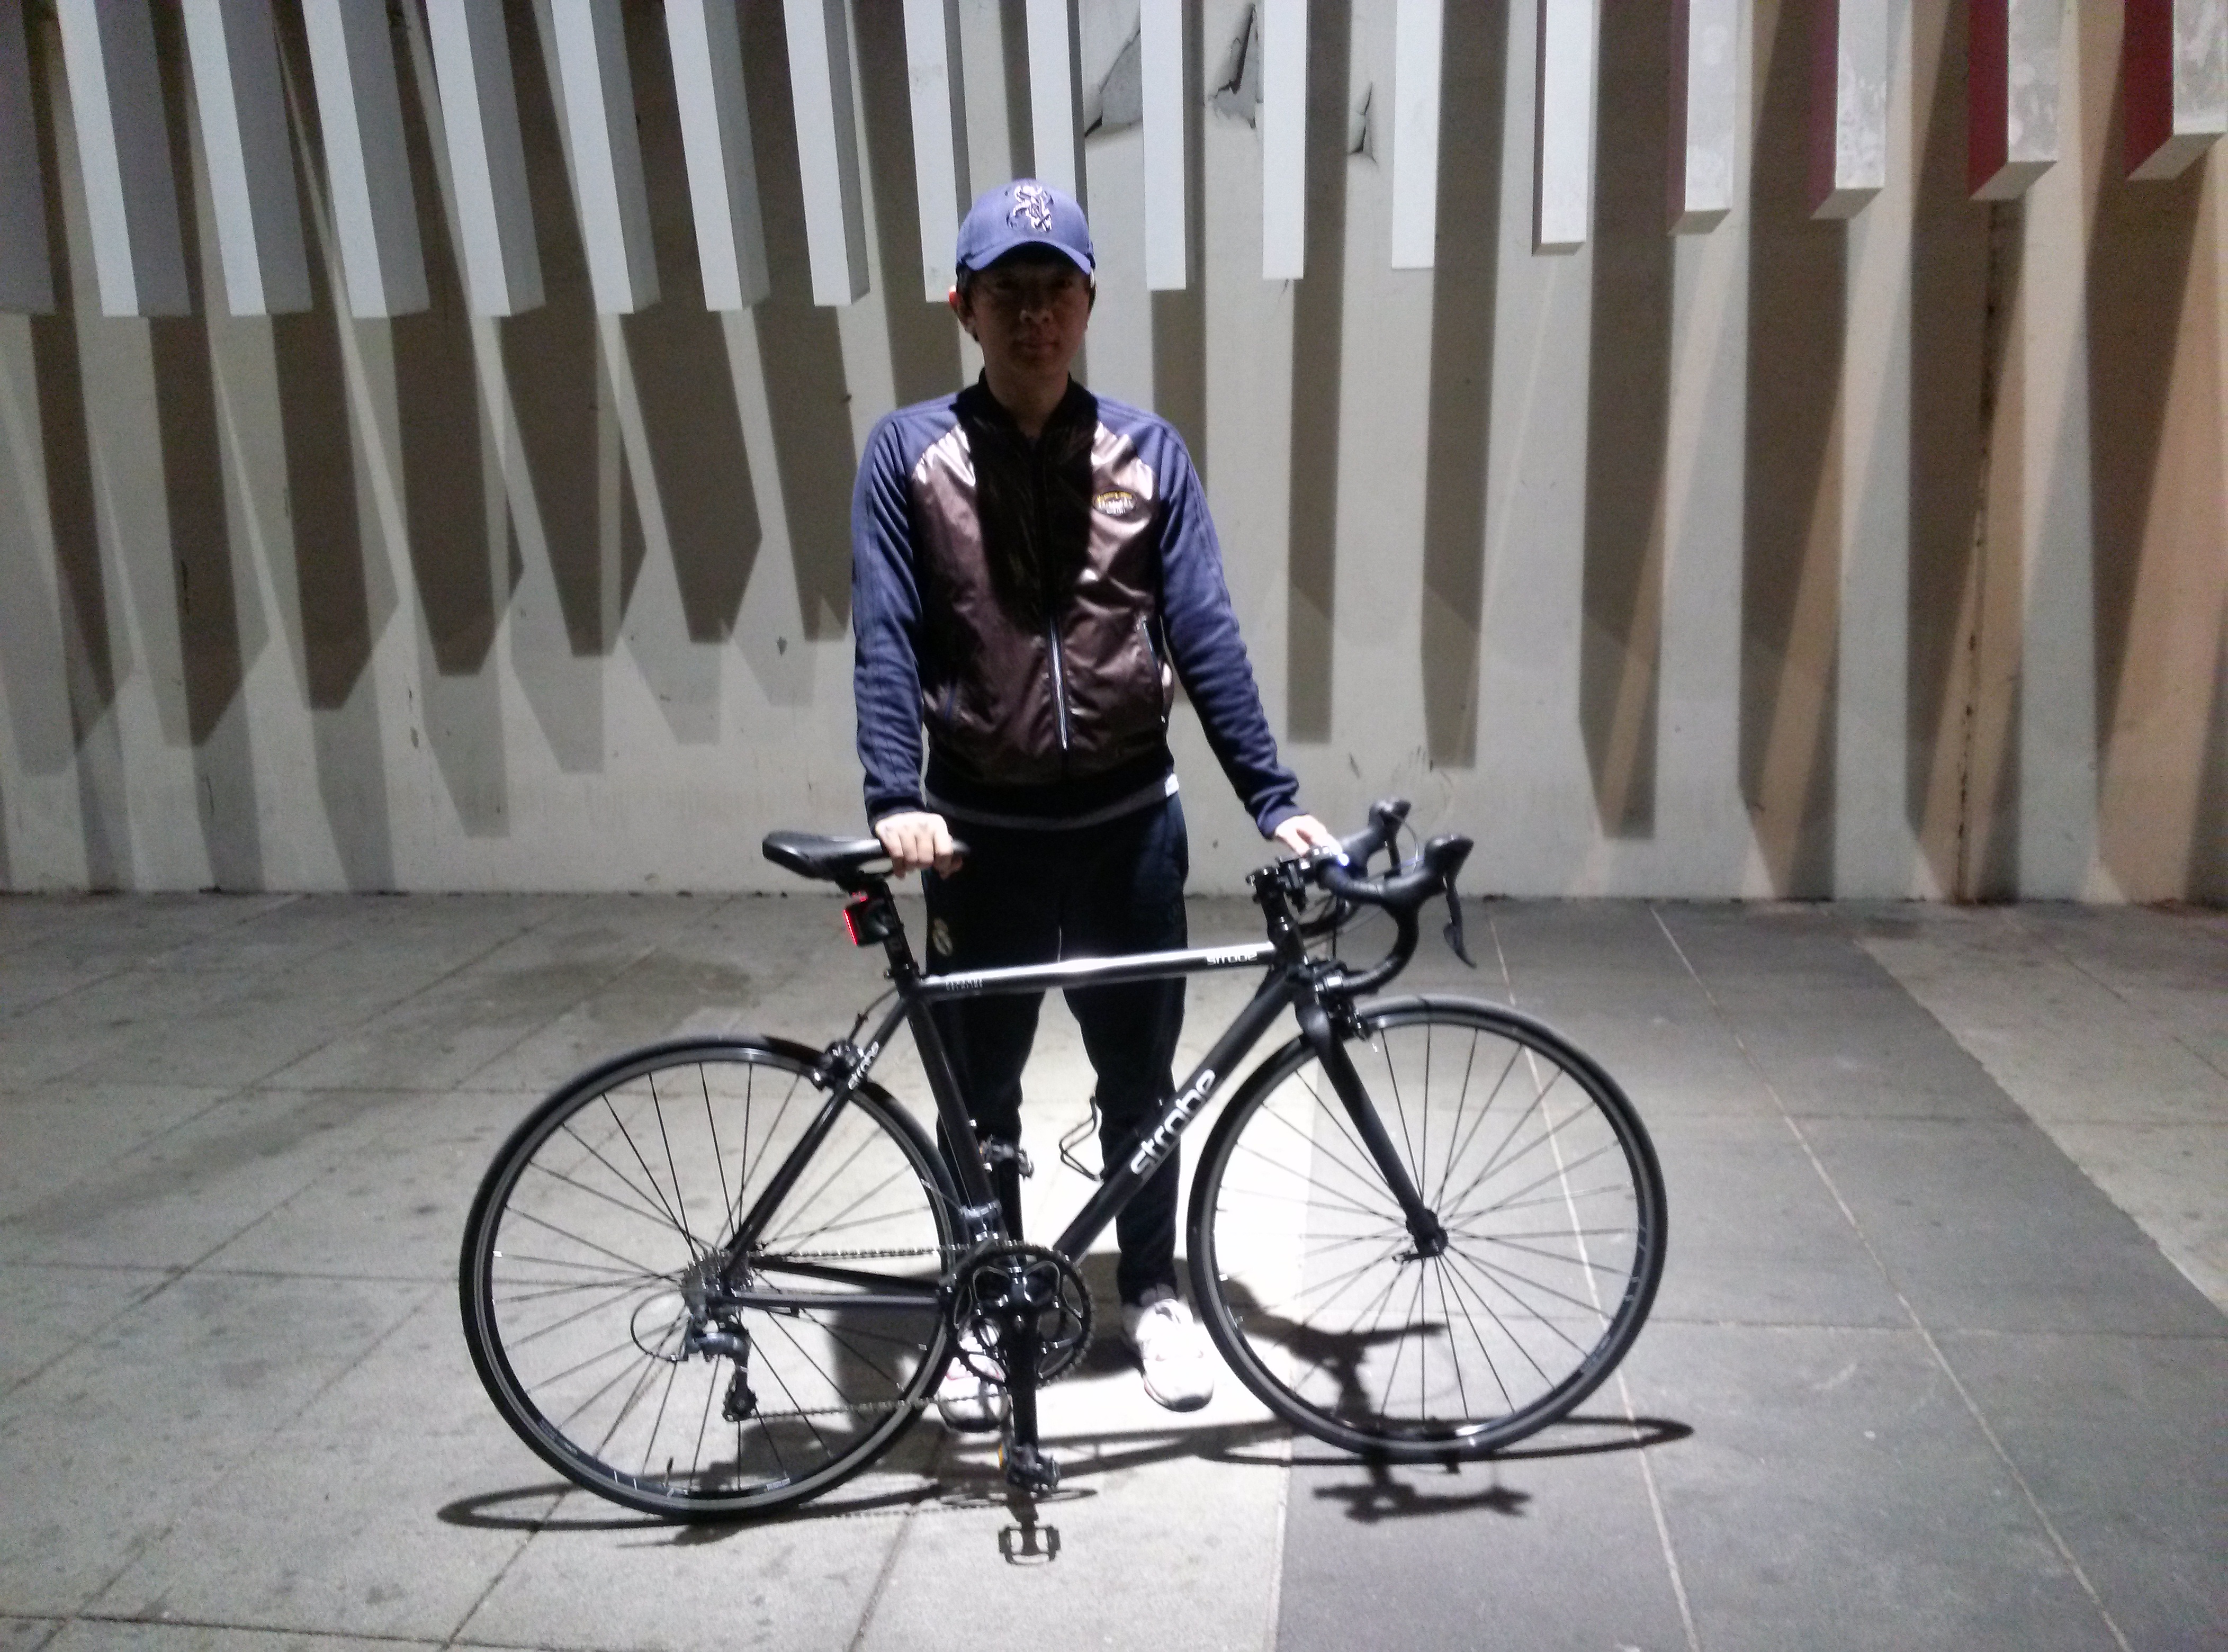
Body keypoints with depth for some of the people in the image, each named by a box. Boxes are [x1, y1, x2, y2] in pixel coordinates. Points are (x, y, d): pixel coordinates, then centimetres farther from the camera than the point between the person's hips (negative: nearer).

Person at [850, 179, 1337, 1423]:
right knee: (981, 1094, 12)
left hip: (1129, 828, 1)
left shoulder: (1150, 454, 0)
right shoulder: (909, 454, -3)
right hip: (984, 835, -1)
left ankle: (1154, 1291, 35)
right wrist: (896, 798, -23)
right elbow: (886, 640, -9)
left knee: (1141, 1082, 14)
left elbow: (1205, 634, -3)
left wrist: (1276, 798, -10)